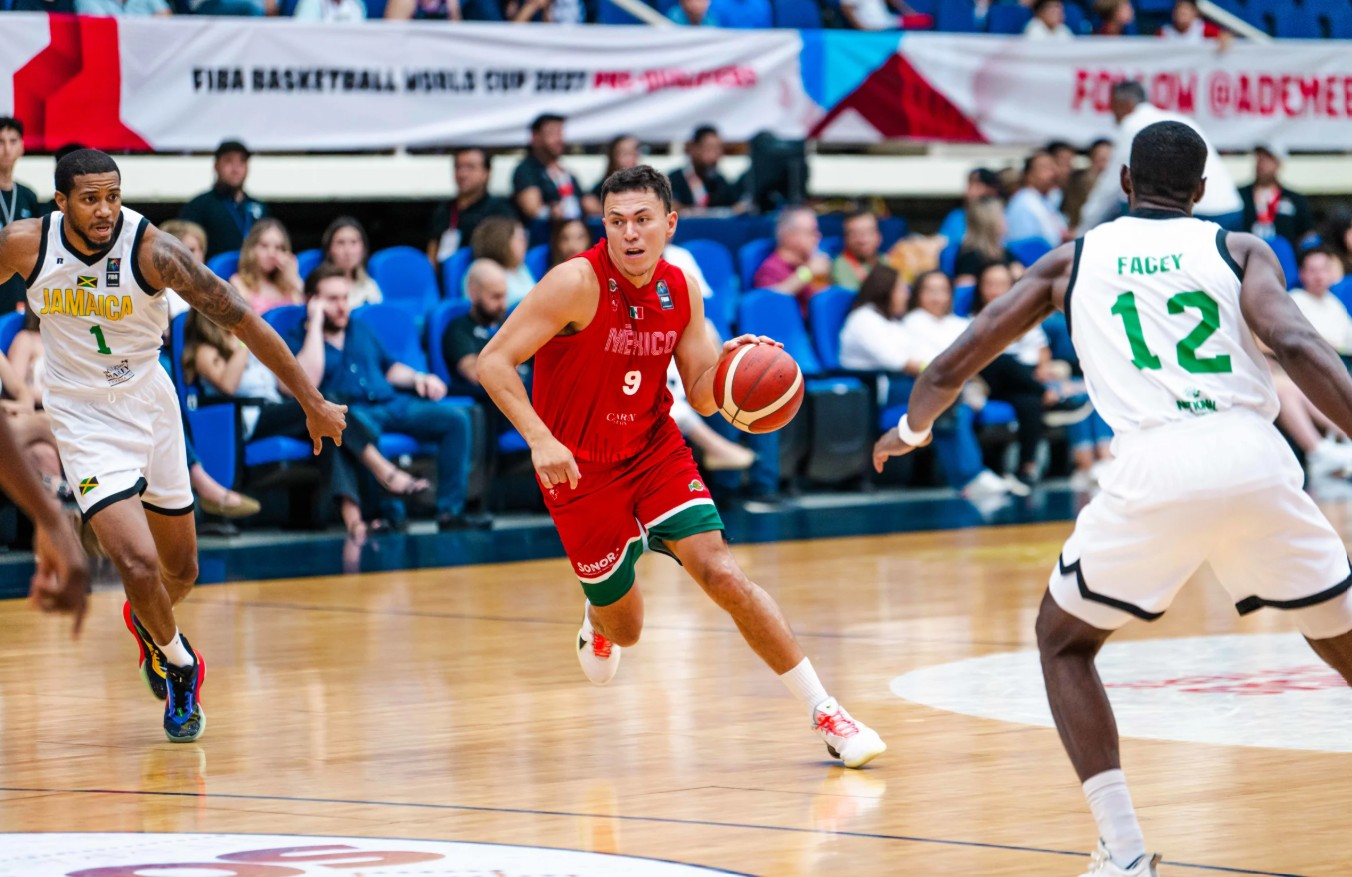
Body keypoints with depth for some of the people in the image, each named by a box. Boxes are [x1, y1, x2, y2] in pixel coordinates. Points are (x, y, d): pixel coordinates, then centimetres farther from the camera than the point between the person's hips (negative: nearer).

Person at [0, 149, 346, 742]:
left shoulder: (151, 249, -22)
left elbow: (241, 320, -17)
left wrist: (311, 402, -13)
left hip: (151, 408, 2)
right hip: (84, 420, -1)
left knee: (181, 569, 15)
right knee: (138, 564, -18)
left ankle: (146, 622, 52)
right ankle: (177, 661, 13)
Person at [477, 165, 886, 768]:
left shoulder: (681, 292, -3)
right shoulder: (578, 283, -20)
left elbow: (703, 398, 1)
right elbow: (493, 363, -20)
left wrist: (729, 362, -20)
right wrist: (539, 439, -31)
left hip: (656, 451, 3)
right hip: (580, 470, -3)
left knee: (720, 572, -17)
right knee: (626, 630, 8)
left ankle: (824, 713, -14)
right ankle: (598, 620, 49)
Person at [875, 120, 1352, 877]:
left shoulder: (1072, 261, 21)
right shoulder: (1242, 251, 17)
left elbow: (952, 367, 25)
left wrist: (911, 430, 45)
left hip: (1157, 469, -1)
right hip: (1255, 454, 1)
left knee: (1063, 640, 22)